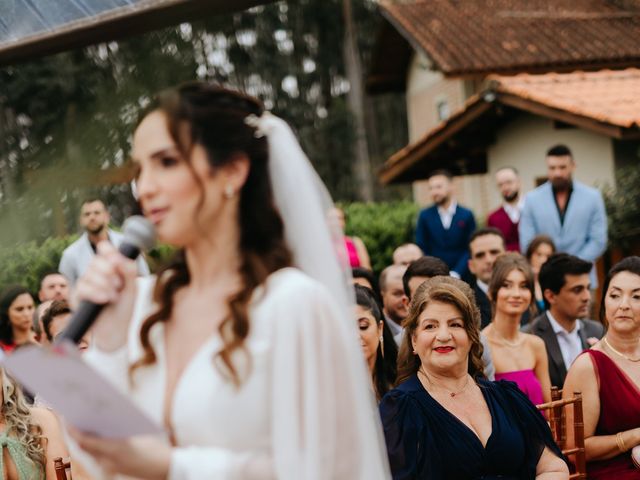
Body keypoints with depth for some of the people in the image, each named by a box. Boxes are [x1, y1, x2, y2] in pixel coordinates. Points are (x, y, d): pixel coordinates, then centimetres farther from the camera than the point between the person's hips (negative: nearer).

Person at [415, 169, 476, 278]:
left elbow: (470, 249, 0)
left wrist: (456, 273, -10)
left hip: (461, 276, 0)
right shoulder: (425, 216, 3)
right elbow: (421, 249, 5)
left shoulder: (466, 215, 1)